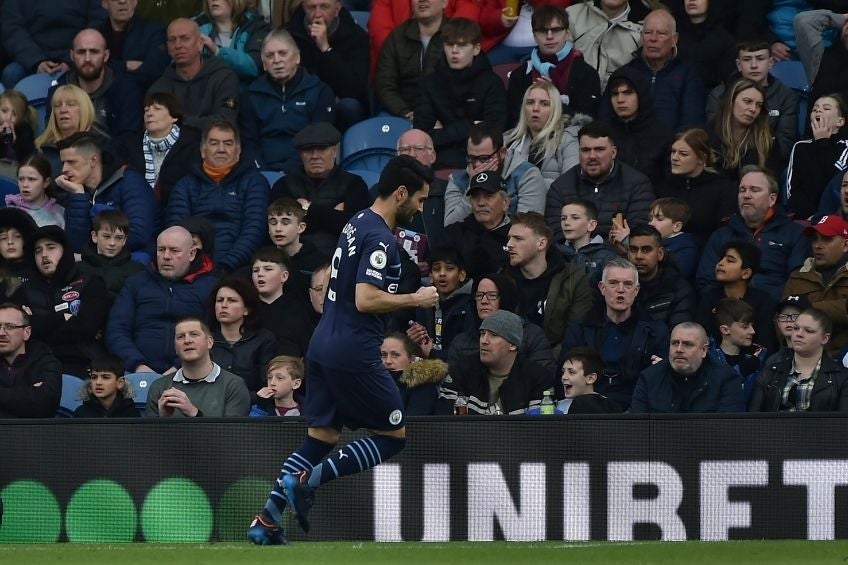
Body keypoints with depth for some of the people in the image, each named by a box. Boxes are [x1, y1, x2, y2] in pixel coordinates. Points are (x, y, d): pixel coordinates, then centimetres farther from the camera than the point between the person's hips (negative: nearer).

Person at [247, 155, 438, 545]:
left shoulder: (357, 223, 14)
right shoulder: (380, 238, -15)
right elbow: (365, 300, -24)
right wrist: (415, 299, -13)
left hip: (323, 346, 9)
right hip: (354, 352, -9)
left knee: (322, 436, 13)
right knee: (393, 435, 2)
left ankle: (267, 519, 5)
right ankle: (310, 480, -8)